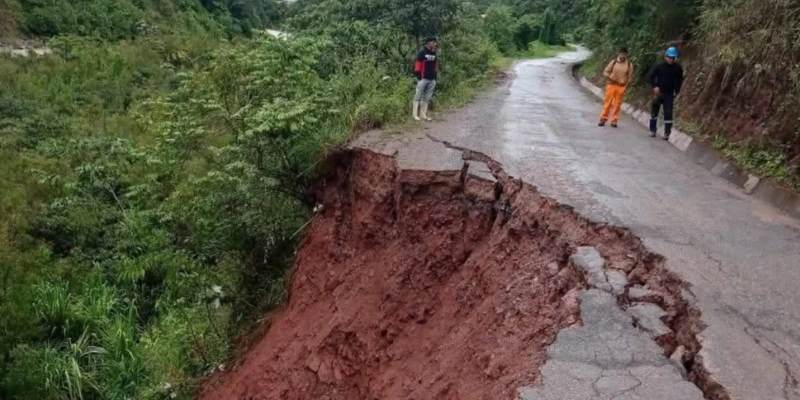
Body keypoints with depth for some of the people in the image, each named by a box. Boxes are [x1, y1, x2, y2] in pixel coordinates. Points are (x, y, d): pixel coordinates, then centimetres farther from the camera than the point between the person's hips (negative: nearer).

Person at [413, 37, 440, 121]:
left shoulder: (434, 53, 13)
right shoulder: (422, 52, -7)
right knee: (418, 96, -2)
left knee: (427, 97, 8)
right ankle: (415, 114, 1)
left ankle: (423, 114, 13)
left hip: (432, 79, 7)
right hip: (423, 78, -6)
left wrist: (435, 76, 16)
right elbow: (418, 65, -9)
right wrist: (418, 76, -13)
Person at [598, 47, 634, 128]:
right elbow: (605, 72, 2)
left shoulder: (629, 65, 3)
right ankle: (603, 119, 7)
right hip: (611, 85, 0)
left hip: (621, 87, 0)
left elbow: (630, 77, 5)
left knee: (617, 104, 1)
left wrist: (626, 85, -6)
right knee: (608, 102, 0)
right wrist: (610, 77, -15)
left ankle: (614, 121, 8)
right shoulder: (613, 62, 2)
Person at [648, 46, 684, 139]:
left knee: (668, 113, -6)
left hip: (669, 94, -1)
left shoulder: (678, 68, -4)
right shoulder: (660, 66, -6)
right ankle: (652, 130, 18)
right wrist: (654, 86, -11)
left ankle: (667, 133, -1)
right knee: (654, 111, 6)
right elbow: (652, 76, 2)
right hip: (658, 93, 1)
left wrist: (676, 91, -2)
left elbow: (679, 80, 7)